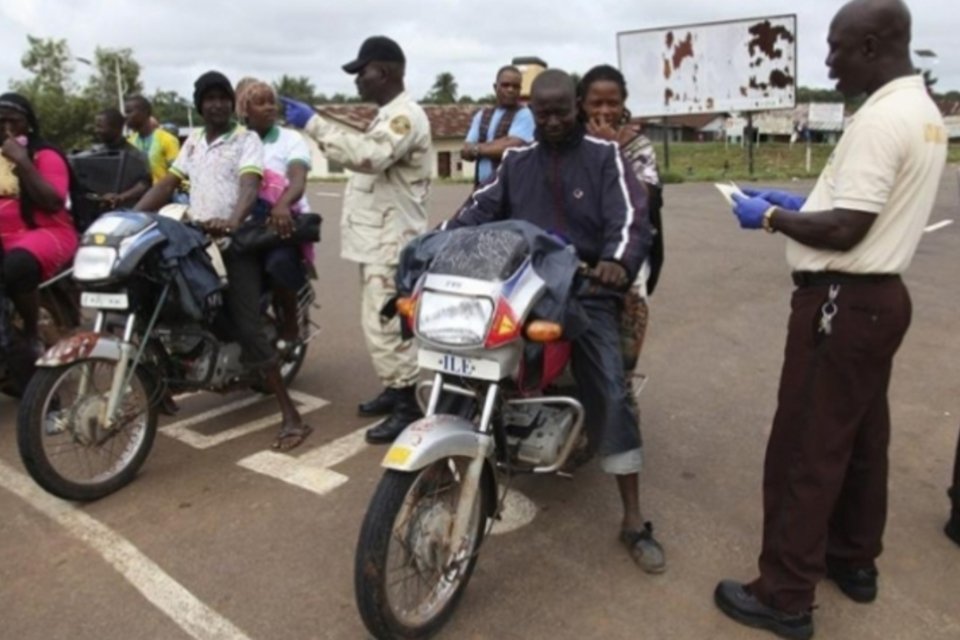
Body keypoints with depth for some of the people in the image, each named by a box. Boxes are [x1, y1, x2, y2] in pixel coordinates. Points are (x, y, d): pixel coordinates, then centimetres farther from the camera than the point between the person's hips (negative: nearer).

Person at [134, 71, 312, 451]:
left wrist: (233, 220, -37)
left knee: (247, 327, -15)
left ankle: (290, 415, -14)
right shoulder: (193, 141, 20)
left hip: (235, 242, -6)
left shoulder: (247, 139, 1)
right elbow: (168, 184, 17)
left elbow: (250, 185, -17)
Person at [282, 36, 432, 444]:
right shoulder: (390, 115, 21)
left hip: (390, 240, -11)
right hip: (377, 237, 11)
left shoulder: (405, 115, -15)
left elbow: (369, 156, -32)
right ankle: (395, 390, 28)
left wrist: (313, 124, -29)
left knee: (385, 325, -11)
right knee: (382, 323, 16)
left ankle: (408, 408, -4)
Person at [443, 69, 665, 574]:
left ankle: (633, 521, -2)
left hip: (587, 291, -3)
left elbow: (630, 216, -10)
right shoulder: (516, 161, 16)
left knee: (611, 394, -11)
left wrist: (618, 260, -32)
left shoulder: (603, 157, 4)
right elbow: (480, 209, 4)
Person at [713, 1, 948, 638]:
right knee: (860, 439, 19)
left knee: (806, 449, -2)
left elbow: (844, 231, -22)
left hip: (843, 301, -10)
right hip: (881, 295, 10)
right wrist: (801, 202, 15)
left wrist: (772, 217, -8)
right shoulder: (925, 111, 12)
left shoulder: (881, 117, -19)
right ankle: (854, 560, 35)